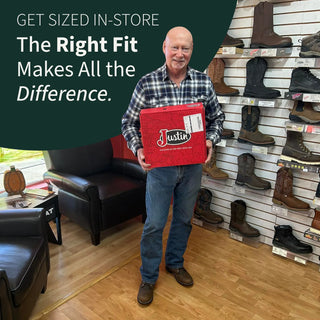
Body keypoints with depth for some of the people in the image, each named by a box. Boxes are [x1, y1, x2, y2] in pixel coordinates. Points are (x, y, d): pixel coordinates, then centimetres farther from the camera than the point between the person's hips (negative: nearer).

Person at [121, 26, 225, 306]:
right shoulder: (146, 83, -9)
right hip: (160, 165, -2)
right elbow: (129, 122, -2)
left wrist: (211, 140, -10)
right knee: (154, 224, 6)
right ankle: (149, 277, 30)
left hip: (193, 165, 3)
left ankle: (175, 263, 45)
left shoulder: (204, 82, -2)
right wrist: (138, 149, -18)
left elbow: (217, 117, 8)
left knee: (184, 218, 19)